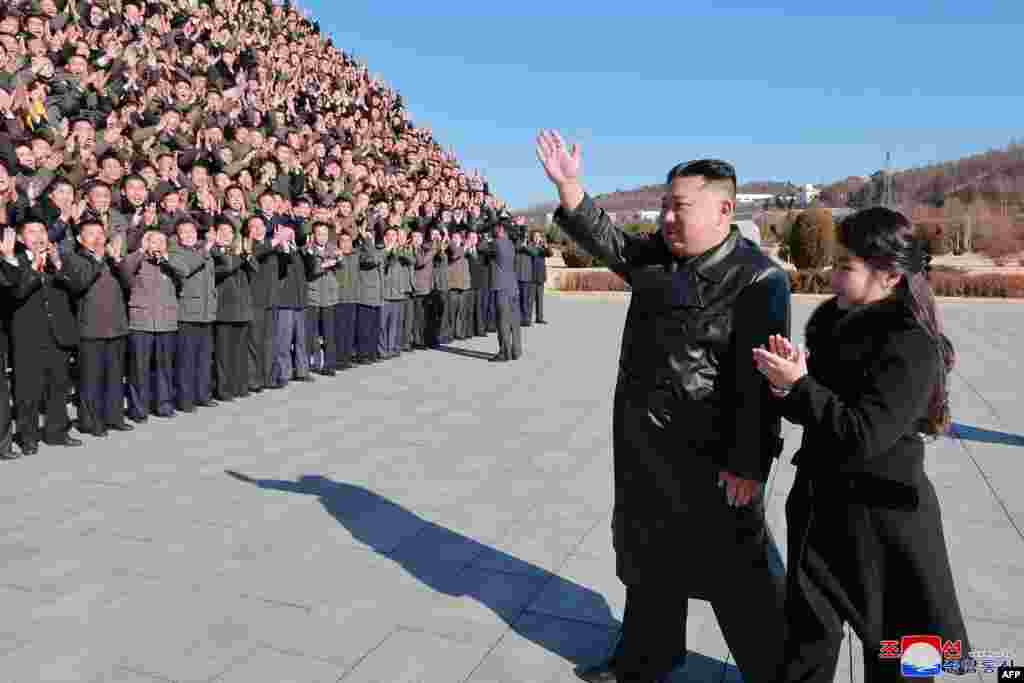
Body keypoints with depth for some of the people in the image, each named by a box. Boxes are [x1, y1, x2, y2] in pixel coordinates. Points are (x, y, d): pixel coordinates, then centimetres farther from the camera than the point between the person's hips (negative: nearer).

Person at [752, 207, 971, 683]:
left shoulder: (912, 347, -21)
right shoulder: (835, 321, 1)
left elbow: (863, 436, -26)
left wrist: (797, 385, -24)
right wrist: (790, 376, -13)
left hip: (880, 517, -6)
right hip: (820, 501, 7)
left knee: (890, 644, 16)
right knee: (807, 630, 20)